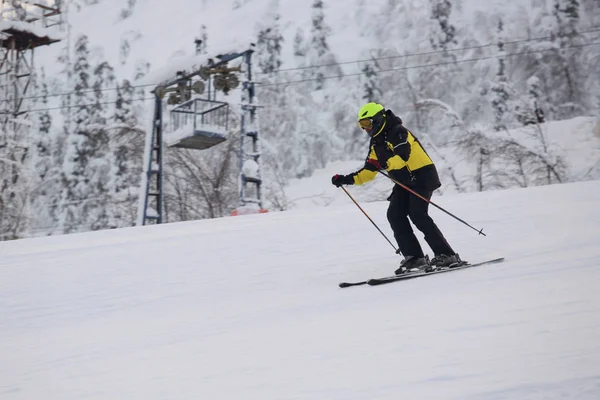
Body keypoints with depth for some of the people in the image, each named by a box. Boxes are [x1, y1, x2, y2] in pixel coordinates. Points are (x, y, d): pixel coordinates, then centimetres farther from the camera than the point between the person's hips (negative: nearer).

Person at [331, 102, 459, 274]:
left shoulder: (398, 132, -15)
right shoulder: (376, 142, 13)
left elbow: (403, 155, -32)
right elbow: (369, 171, 16)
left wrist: (383, 164, -45)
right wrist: (347, 179, 4)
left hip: (422, 175, -9)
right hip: (404, 181, 9)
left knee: (417, 215, -21)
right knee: (395, 215, -9)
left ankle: (446, 255, -17)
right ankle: (414, 257, -8)